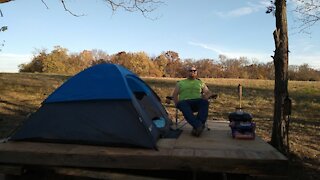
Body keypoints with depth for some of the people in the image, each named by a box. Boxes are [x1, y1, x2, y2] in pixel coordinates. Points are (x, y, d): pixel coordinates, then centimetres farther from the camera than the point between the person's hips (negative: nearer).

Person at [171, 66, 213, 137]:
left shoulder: (201, 83, 30)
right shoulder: (180, 83, 28)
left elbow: (209, 93, 21)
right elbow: (174, 94, 17)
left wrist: (205, 96, -3)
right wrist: (177, 104, -3)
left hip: (197, 101, 1)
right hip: (184, 102, -1)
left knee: (205, 102, -34)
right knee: (182, 105, -38)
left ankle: (196, 127, -46)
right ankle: (199, 125, -52)